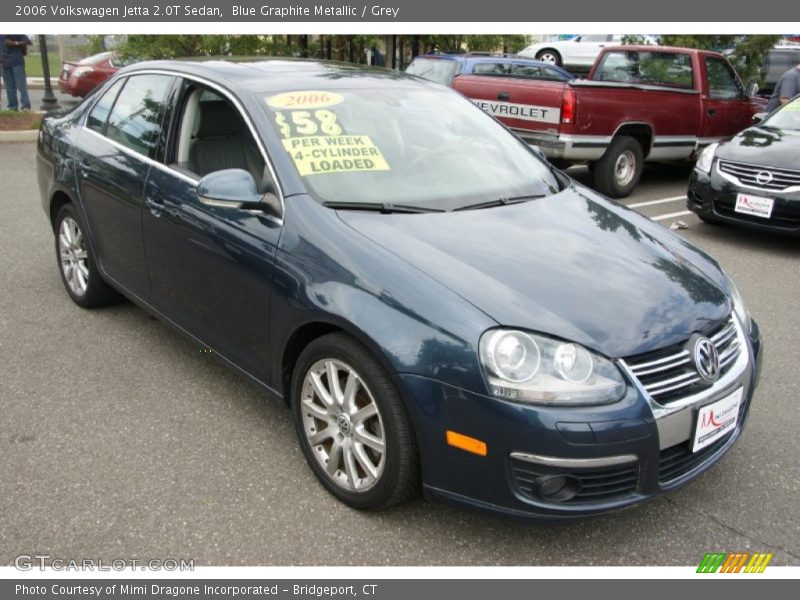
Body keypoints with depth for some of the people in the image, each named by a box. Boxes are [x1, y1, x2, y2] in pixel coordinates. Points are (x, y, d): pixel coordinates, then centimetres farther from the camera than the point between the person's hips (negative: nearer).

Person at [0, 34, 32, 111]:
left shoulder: (17, 34, 0)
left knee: (21, 84, -11)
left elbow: (29, 42, -9)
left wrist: (15, 43, -18)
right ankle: (13, 106, 9)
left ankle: (25, 106, -13)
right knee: (9, 86, 5)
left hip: (17, 62, -5)